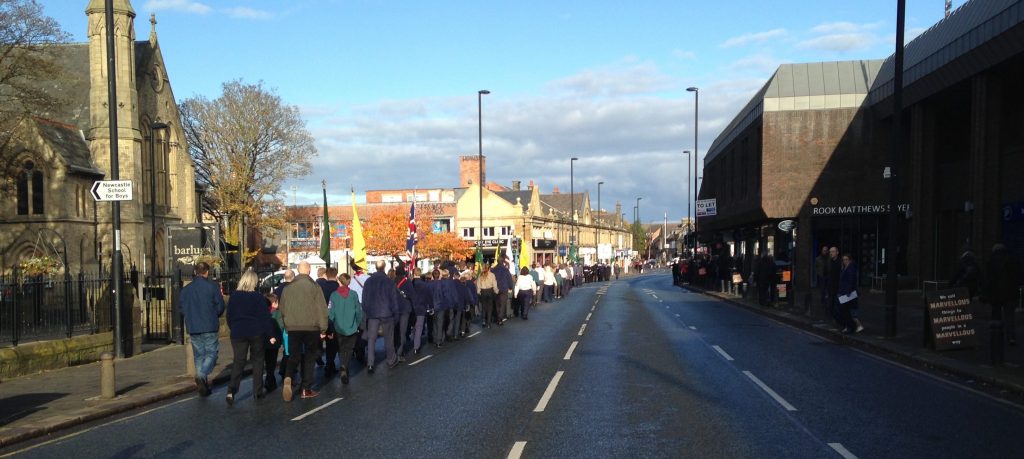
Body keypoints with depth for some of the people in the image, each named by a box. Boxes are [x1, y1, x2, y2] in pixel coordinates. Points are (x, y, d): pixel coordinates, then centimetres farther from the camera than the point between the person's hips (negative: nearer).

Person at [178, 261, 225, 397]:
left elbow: (183, 310, 9)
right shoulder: (213, 286, -6)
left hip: (193, 328, 4)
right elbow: (220, 307, -5)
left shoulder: (186, 289, 7)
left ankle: (203, 385, 12)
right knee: (211, 353, 2)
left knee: (198, 355, 11)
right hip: (209, 327, -4)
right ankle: (202, 376, -22)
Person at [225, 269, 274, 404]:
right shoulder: (258, 297, -8)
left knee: (238, 361, 3)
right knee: (257, 360, 11)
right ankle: (258, 391, 12)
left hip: (238, 333, 2)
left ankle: (232, 389, -15)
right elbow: (265, 317, -7)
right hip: (256, 333, -2)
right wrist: (270, 334, -2)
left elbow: (229, 316, 9)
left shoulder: (234, 296, 1)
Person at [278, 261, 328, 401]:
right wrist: (323, 329, -1)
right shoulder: (314, 287, -6)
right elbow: (321, 309, -7)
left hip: (293, 328, 2)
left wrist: (286, 326, 20)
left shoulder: (288, 287, 3)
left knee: (293, 356, 8)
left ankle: (288, 378, -21)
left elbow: (282, 308, 10)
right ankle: (306, 389, 9)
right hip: (311, 327, -2)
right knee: (309, 358, 9)